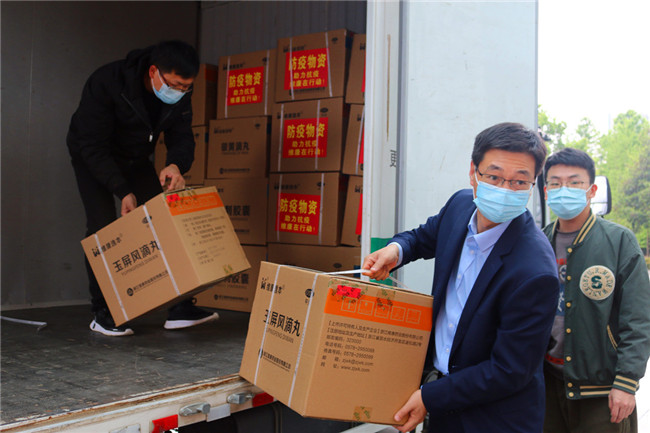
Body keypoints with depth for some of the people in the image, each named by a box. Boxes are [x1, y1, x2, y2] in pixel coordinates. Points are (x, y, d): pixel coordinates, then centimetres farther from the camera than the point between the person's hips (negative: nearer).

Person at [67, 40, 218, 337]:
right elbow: (92, 146, -32)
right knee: (103, 227, -16)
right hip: (92, 157, -4)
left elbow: (181, 137, -11)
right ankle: (102, 314, -3)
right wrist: (123, 191, -40)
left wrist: (176, 165, -35)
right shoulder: (105, 83, -34)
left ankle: (178, 308, 1)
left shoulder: (179, 94, -18)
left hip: (136, 160, 5)